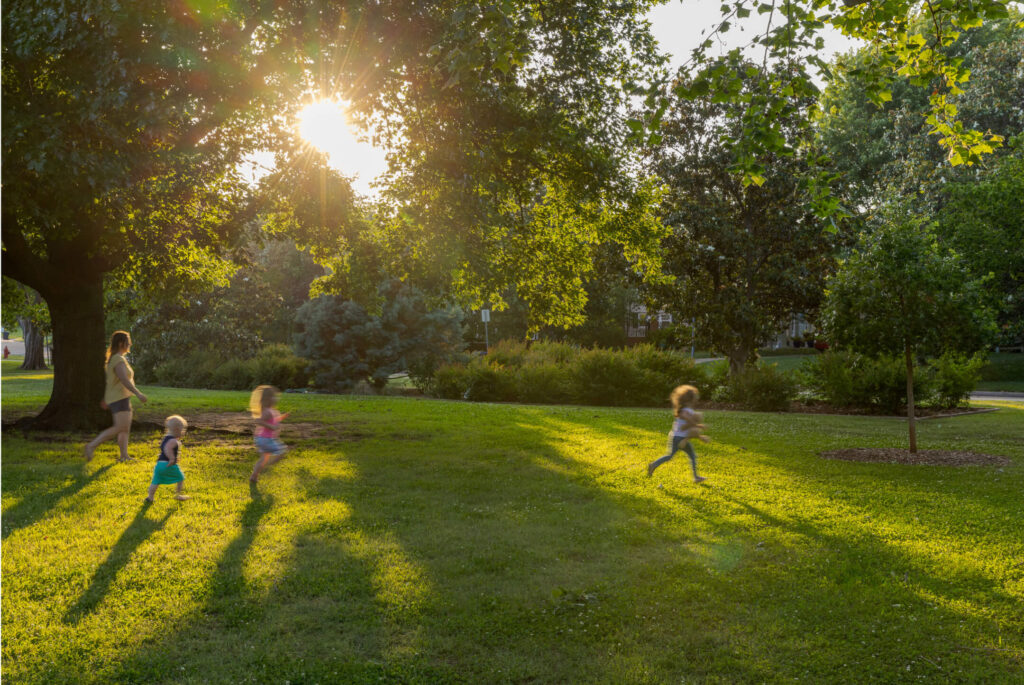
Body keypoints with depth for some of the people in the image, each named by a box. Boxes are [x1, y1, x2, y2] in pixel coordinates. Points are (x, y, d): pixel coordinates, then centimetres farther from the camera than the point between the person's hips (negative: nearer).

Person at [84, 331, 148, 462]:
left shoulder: (114, 358, 15)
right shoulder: (119, 360, -16)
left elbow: (111, 380, 21)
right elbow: (124, 380, -25)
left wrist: (106, 398, 26)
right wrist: (139, 394, -27)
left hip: (122, 398, 11)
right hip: (119, 398, -11)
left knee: (126, 428, 9)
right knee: (120, 428, -17)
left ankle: (124, 456, 9)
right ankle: (92, 446, -16)